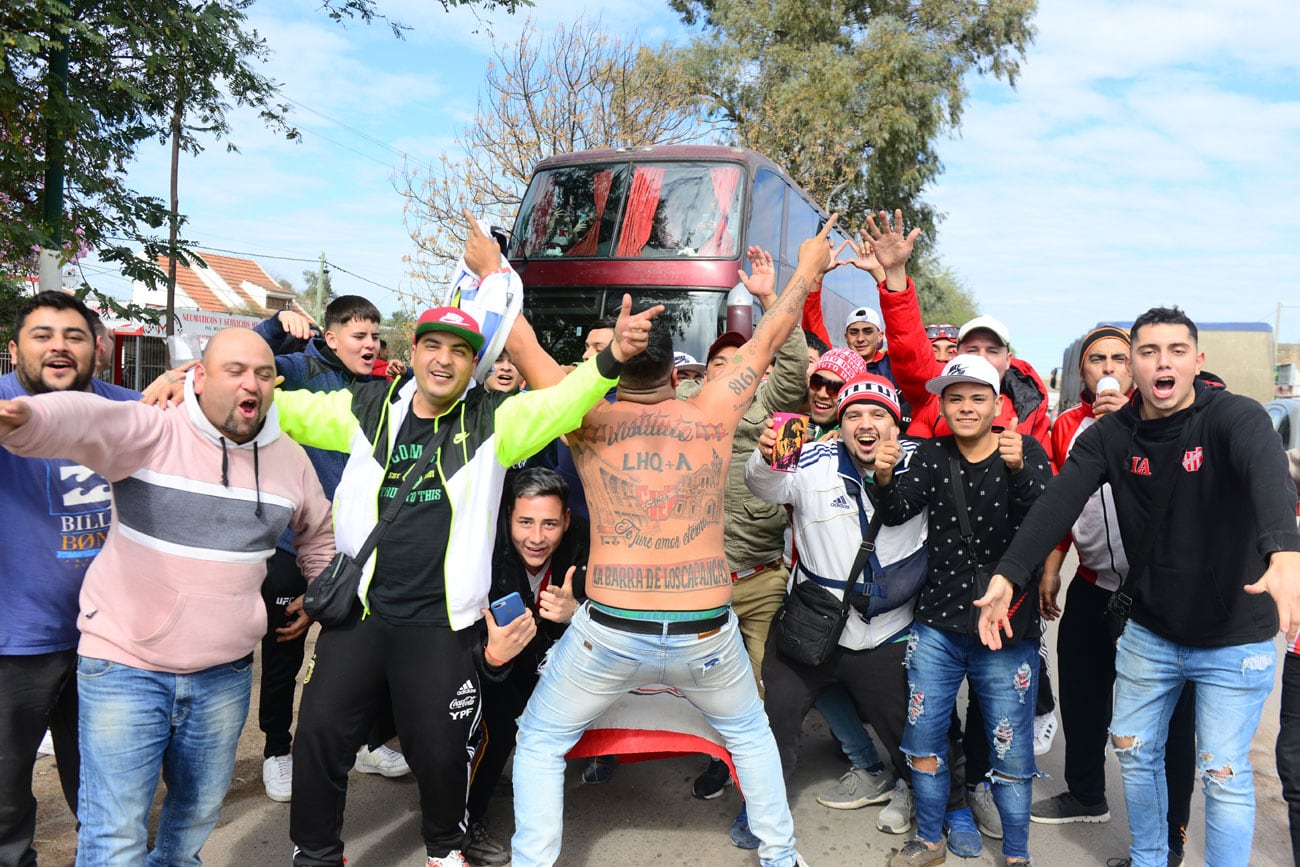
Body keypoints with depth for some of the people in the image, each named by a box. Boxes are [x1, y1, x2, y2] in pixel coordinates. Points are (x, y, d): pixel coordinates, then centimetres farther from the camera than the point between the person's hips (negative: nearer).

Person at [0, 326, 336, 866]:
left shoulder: (290, 459, 3)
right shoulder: (151, 434, -11)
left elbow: (318, 533, 21)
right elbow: (84, 419, -33)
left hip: (225, 674, 4)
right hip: (124, 666, -4)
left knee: (198, 815, 19)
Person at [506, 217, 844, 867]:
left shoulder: (590, 422, -2)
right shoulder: (710, 416, 1)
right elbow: (765, 343, 14)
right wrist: (807, 267, 28)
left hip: (609, 634, -2)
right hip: (706, 636, 2)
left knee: (539, 745, 21)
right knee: (750, 733, 31)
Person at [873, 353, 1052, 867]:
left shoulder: (1027, 452, -5)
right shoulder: (933, 454, 3)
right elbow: (897, 513, -9)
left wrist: (1018, 471, -36)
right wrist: (884, 478, -30)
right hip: (938, 622, 3)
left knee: (1010, 751, 6)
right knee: (922, 738, 11)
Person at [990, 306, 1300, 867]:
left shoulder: (1234, 416, -19)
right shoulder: (1109, 436, -8)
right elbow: (1057, 505, -19)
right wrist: (1007, 575, -32)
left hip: (1234, 636, -4)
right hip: (1150, 629, 4)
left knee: (1224, 774, 3)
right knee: (1135, 753, 16)